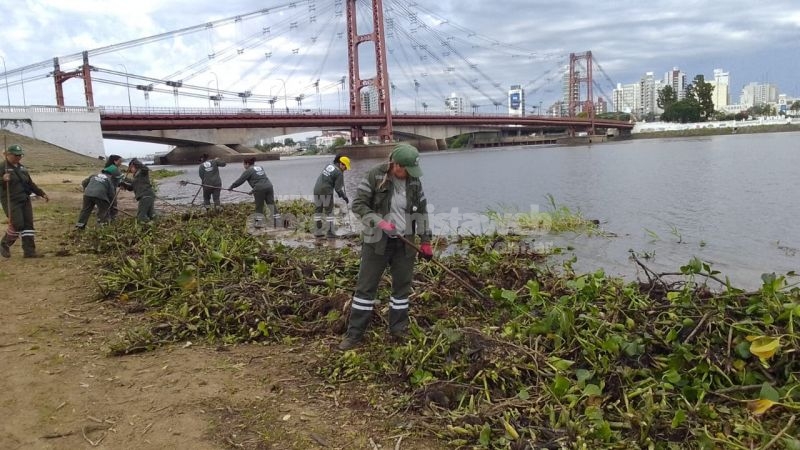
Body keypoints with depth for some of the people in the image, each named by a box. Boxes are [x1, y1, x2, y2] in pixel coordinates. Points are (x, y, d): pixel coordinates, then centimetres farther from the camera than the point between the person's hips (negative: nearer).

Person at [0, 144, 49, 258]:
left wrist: (41, 194, 21)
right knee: (17, 225, -13)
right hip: (11, 201, -7)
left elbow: (30, 183, 25)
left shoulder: (21, 167, 16)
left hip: (25, 200, 7)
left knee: (28, 225, 1)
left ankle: (29, 251, 4)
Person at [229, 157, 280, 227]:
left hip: (260, 189, -6)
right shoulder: (260, 167, 24)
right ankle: (277, 220, -1)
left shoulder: (248, 171, 1)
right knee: (271, 203, 5)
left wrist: (231, 187, 14)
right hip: (269, 186, 6)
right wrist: (254, 190, 29)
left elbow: (240, 181, 1)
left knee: (259, 207, 4)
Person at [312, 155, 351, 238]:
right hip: (326, 192, -6)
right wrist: (345, 197, 3)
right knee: (329, 212, 4)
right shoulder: (339, 173, -9)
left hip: (317, 190, 6)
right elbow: (338, 188, -9)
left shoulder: (329, 165, 11)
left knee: (317, 210, 13)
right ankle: (330, 232, 4)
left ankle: (318, 231, 16)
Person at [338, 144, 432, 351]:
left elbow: (422, 210, 8)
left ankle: (398, 330, 24)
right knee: (366, 286, 2)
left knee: (402, 285, 10)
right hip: (377, 241, -3)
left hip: (404, 242, 4)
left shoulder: (414, 181, -1)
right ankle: (354, 334, 11)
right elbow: (358, 204, -11)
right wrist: (379, 222, -24)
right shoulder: (375, 176, -13)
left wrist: (426, 240, 6)